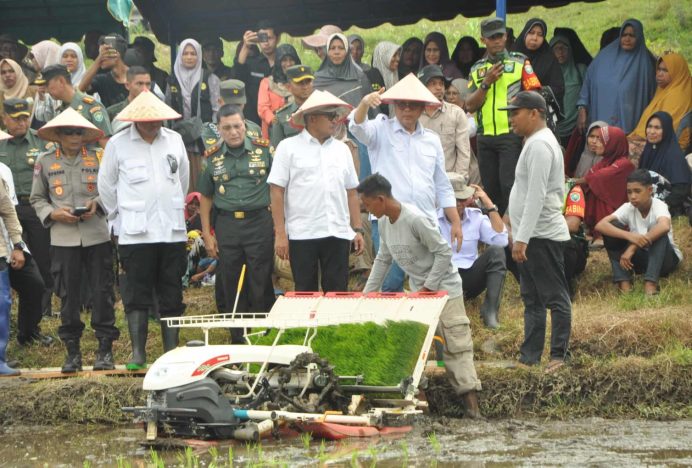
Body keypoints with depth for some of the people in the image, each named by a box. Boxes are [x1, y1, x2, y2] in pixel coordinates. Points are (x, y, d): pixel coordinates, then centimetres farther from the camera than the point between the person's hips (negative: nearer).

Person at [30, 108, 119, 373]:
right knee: (68, 296, 4)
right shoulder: (45, 162, 6)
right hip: (63, 239, 0)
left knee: (102, 292, 1)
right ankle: (72, 352, 13)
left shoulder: (98, 157, 4)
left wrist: (98, 204, -9)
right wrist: (54, 214, -6)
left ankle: (105, 349, 10)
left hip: (97, 235, 0)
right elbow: (37, 199, 11)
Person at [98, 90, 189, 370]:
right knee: (137, 295, -2)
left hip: (172, 231, 3)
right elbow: (106, 184, 5)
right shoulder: (118, 144, -3)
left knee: (172, 295, 7)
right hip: (135, 232, -3)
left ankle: (172, 351, 12)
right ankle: (138, 354, 1)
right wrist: (120, 214, 7)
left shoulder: (174, 140, 6)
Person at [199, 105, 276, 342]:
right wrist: (207, 234, 7)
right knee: (231, 288, 6)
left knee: (261, 286, -1)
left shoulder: (263, 151, 1)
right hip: (226, 226, 2)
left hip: (259, 222, -2)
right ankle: (237, 340, 15)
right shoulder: (213, 158, 6)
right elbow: (206, 198, 12)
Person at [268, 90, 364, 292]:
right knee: (305, 295, 2)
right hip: (302, 235, -3)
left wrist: (358, 229, 9)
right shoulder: (288, 148, 1)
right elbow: (277, 192, -3)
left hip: (338, 234, 3)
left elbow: (351, 192, 16)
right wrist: (280, 234, -9)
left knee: (338, 293, 3)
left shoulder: (342, 149, 14)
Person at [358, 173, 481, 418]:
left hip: (444, 289, -9)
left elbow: (444, 253, -21)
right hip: (418, 290, 9)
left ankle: (471, 404, -16)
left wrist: (428, 287, -19)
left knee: (456, 345, -12)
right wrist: (367, 294, 12)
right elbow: (383, 259, 15)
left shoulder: (416, 220, -23)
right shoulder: (384, 223, 3)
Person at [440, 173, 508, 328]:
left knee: (496, 251, -20)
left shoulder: (476, 217, 7)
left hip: (470, 278, 5)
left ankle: (490, 310, -21)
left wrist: (488, 203, -6)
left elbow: (501, 240, -8)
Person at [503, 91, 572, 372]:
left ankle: (559, 357, -3)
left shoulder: (539, 145, -16)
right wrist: (519, 236, 21)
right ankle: (529, 358, 17)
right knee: (532, 300, 13)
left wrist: (521, 238, -24)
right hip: (533, 236, 11)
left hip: (543, 235, -11)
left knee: (555, 297, -5)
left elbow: (536, 195, -22)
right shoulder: (537, 142, 17)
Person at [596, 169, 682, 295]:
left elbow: (664, 226, -46)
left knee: (658, 232, -34)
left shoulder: (658, 206, -22)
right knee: (613, 228, -19)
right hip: (641, 258, 4)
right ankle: (623, 281, -26)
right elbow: (600, 225, -25)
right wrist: (628, 235, -43)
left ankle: (650, 282, -40)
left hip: (665, 258, -4)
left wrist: (633, 247, -48)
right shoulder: (628, 208, -11)